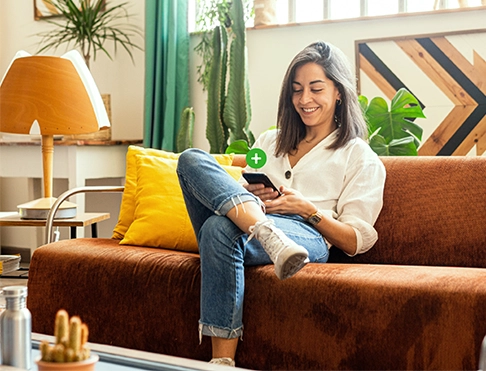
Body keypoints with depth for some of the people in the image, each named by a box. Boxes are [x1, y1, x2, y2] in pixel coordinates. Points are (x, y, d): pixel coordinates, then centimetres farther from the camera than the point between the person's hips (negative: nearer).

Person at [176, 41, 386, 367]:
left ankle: (223, 361, -40)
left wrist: (307, 209, -9)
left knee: (221, 227, -38)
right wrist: (248, 197, 4)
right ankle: (273, 239, -44)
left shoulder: (360, 158, 16)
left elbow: (356, 242, 6)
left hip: (309, 237, -5)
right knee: (192, 159, -22)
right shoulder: (269, 142, 32)